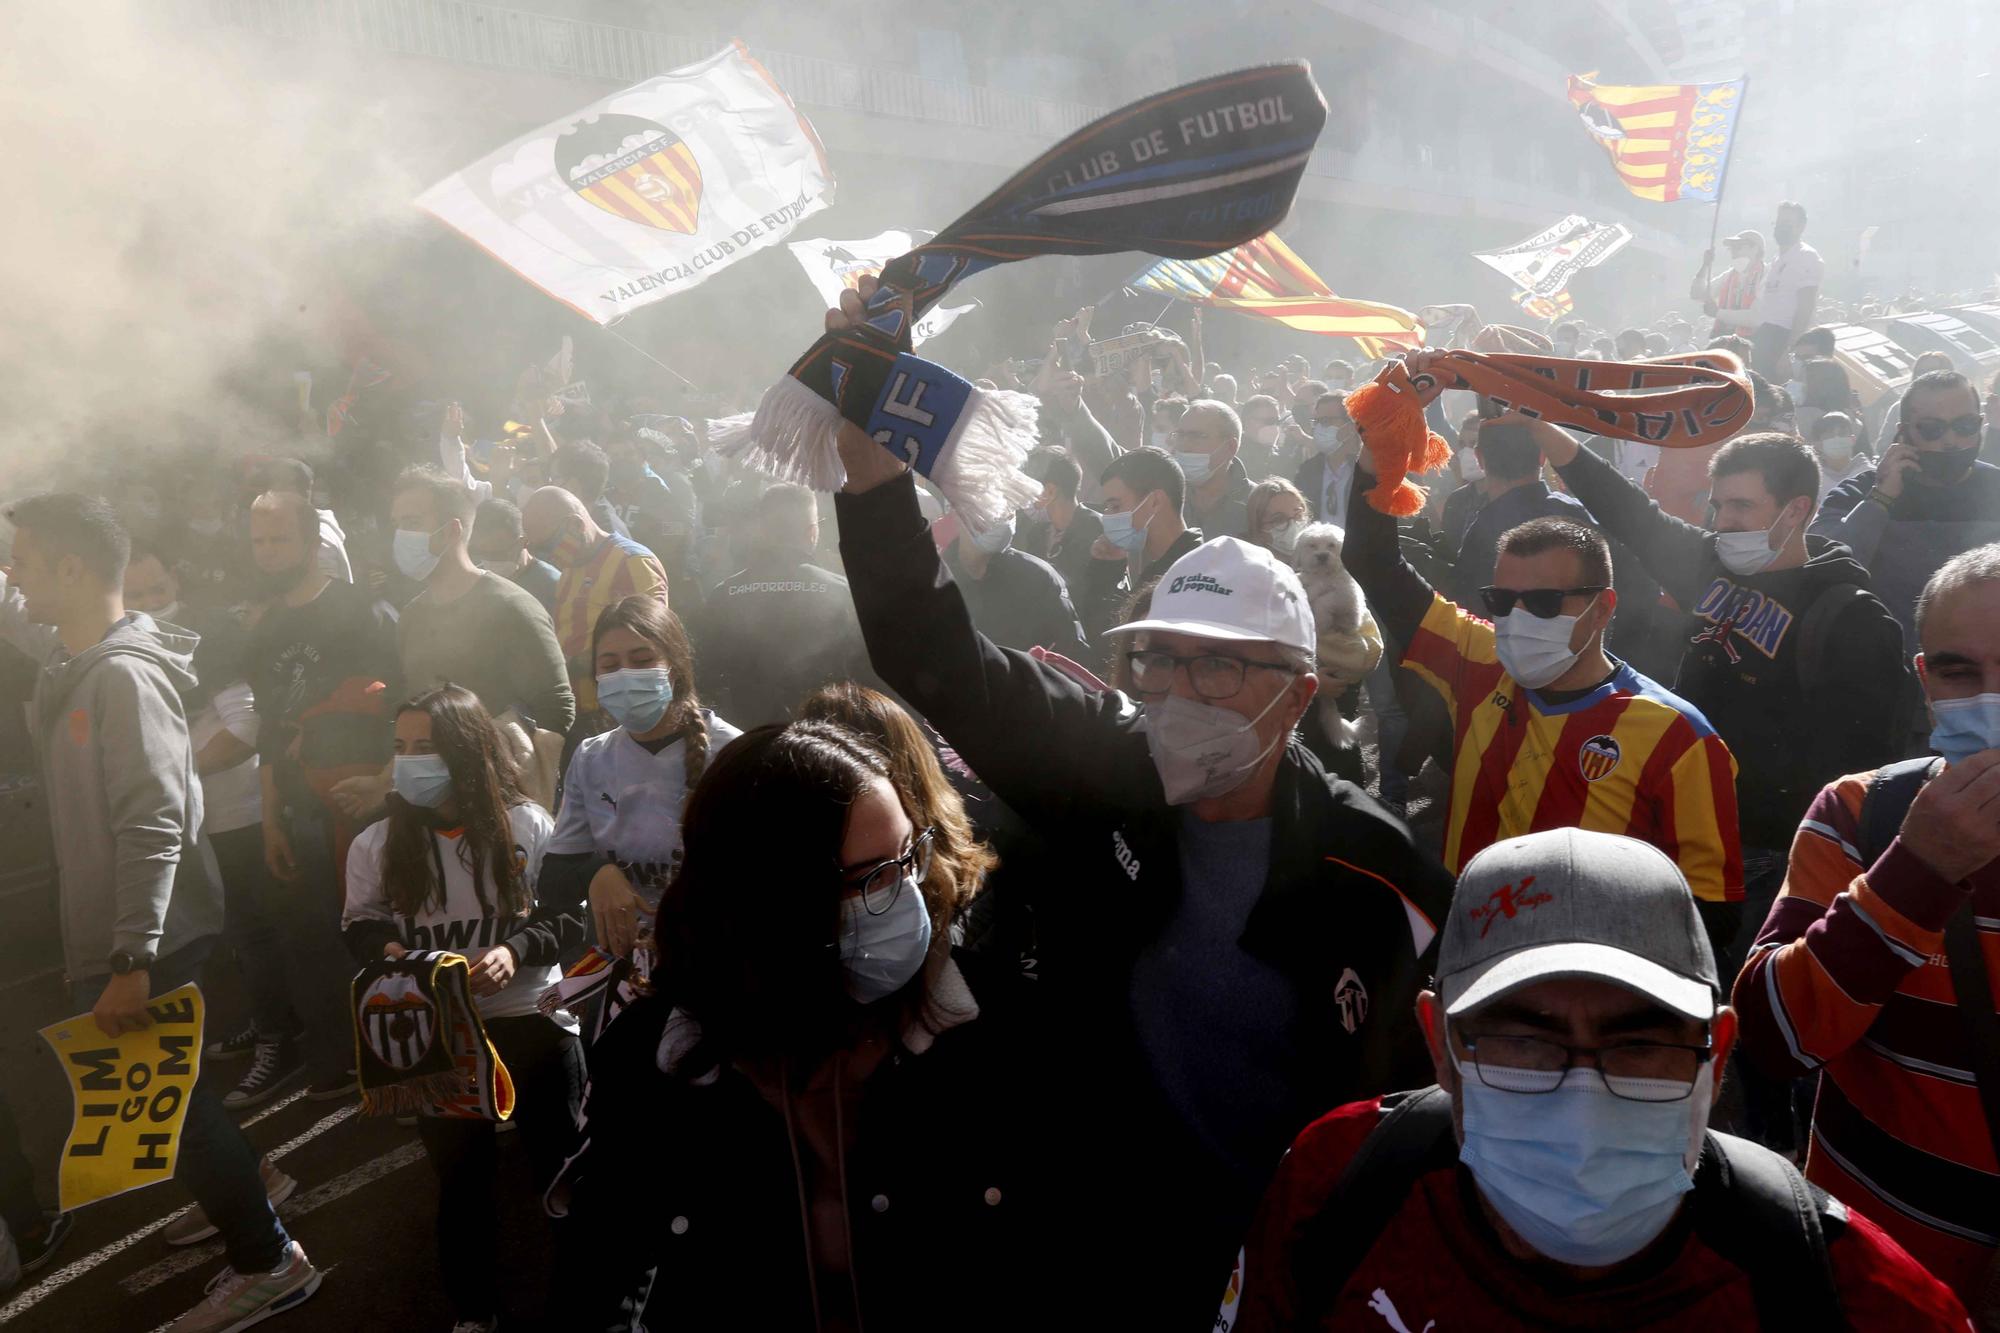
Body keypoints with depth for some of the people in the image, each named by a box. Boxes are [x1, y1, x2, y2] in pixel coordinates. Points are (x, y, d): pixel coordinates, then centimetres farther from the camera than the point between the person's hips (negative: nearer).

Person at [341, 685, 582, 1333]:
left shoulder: (527, 826, -9)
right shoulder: (376, 845, -2)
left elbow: (572, 915, -5)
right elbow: (359, 925, 9)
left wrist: (517, 950, -21)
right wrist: (384, 948, -13)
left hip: (531, 1021, -2)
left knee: (562, 1167, 11)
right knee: (460, 1178, 16)